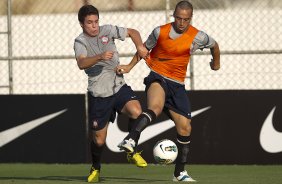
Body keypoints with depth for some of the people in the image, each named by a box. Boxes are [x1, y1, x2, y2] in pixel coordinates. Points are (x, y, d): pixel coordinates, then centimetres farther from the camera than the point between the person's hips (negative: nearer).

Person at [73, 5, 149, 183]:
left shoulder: (107, 30, 0)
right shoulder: (80, 41, -10)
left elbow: (132, 32, 12)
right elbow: (81, 63, -29)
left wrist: (140, 46, -9)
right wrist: (100, 57, -47)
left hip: (119, 87, 2)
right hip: (98, 93, -2)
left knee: (137, 112, -27)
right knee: (99, 139, 5)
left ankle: (132, 152, -3)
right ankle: (96, 168, 35)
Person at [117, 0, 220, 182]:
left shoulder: (197, 37, -4)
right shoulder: (160, 32, -7)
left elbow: (214, 45, 18)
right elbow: (145, 48, 11)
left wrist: (216, 63, 34)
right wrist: (130, 66, 4)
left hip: (177, 85, 3)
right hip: (157, 78, -3)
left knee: (185, 128, 2)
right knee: (155, 108, -37)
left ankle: (180, 172, 17)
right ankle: (130, 140, -51)